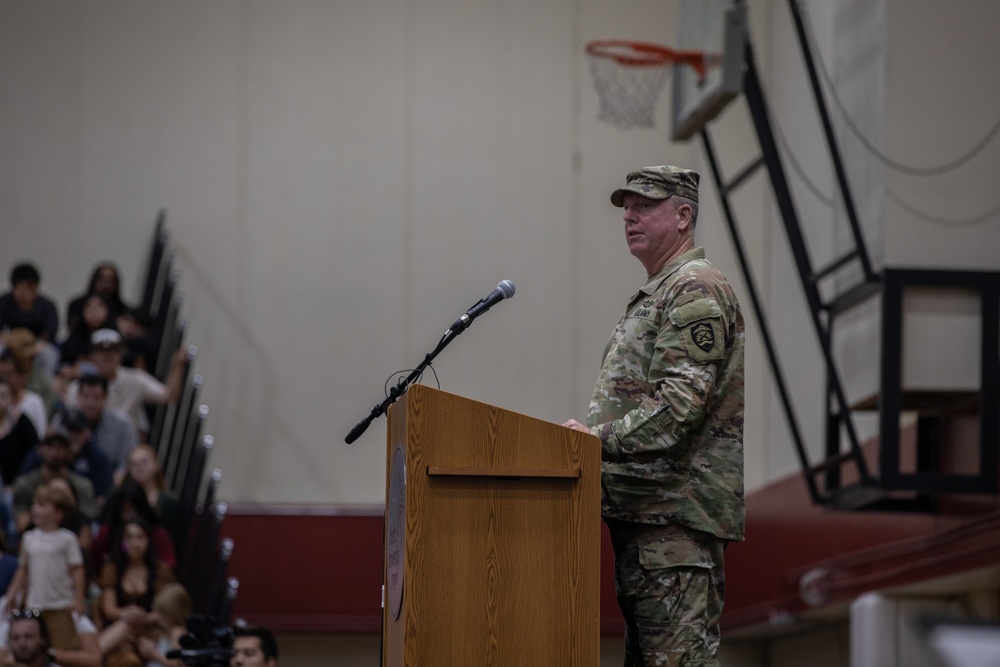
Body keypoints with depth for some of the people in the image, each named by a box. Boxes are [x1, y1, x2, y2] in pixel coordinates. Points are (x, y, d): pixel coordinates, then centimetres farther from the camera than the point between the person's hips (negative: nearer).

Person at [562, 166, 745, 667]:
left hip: (677, 511, -11)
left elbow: (681, 401, -20)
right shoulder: (651, 295, 24)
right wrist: (589, 432, 14)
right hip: (640, 509, 11)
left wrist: (599, 439, -21)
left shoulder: (695, 289, -9)